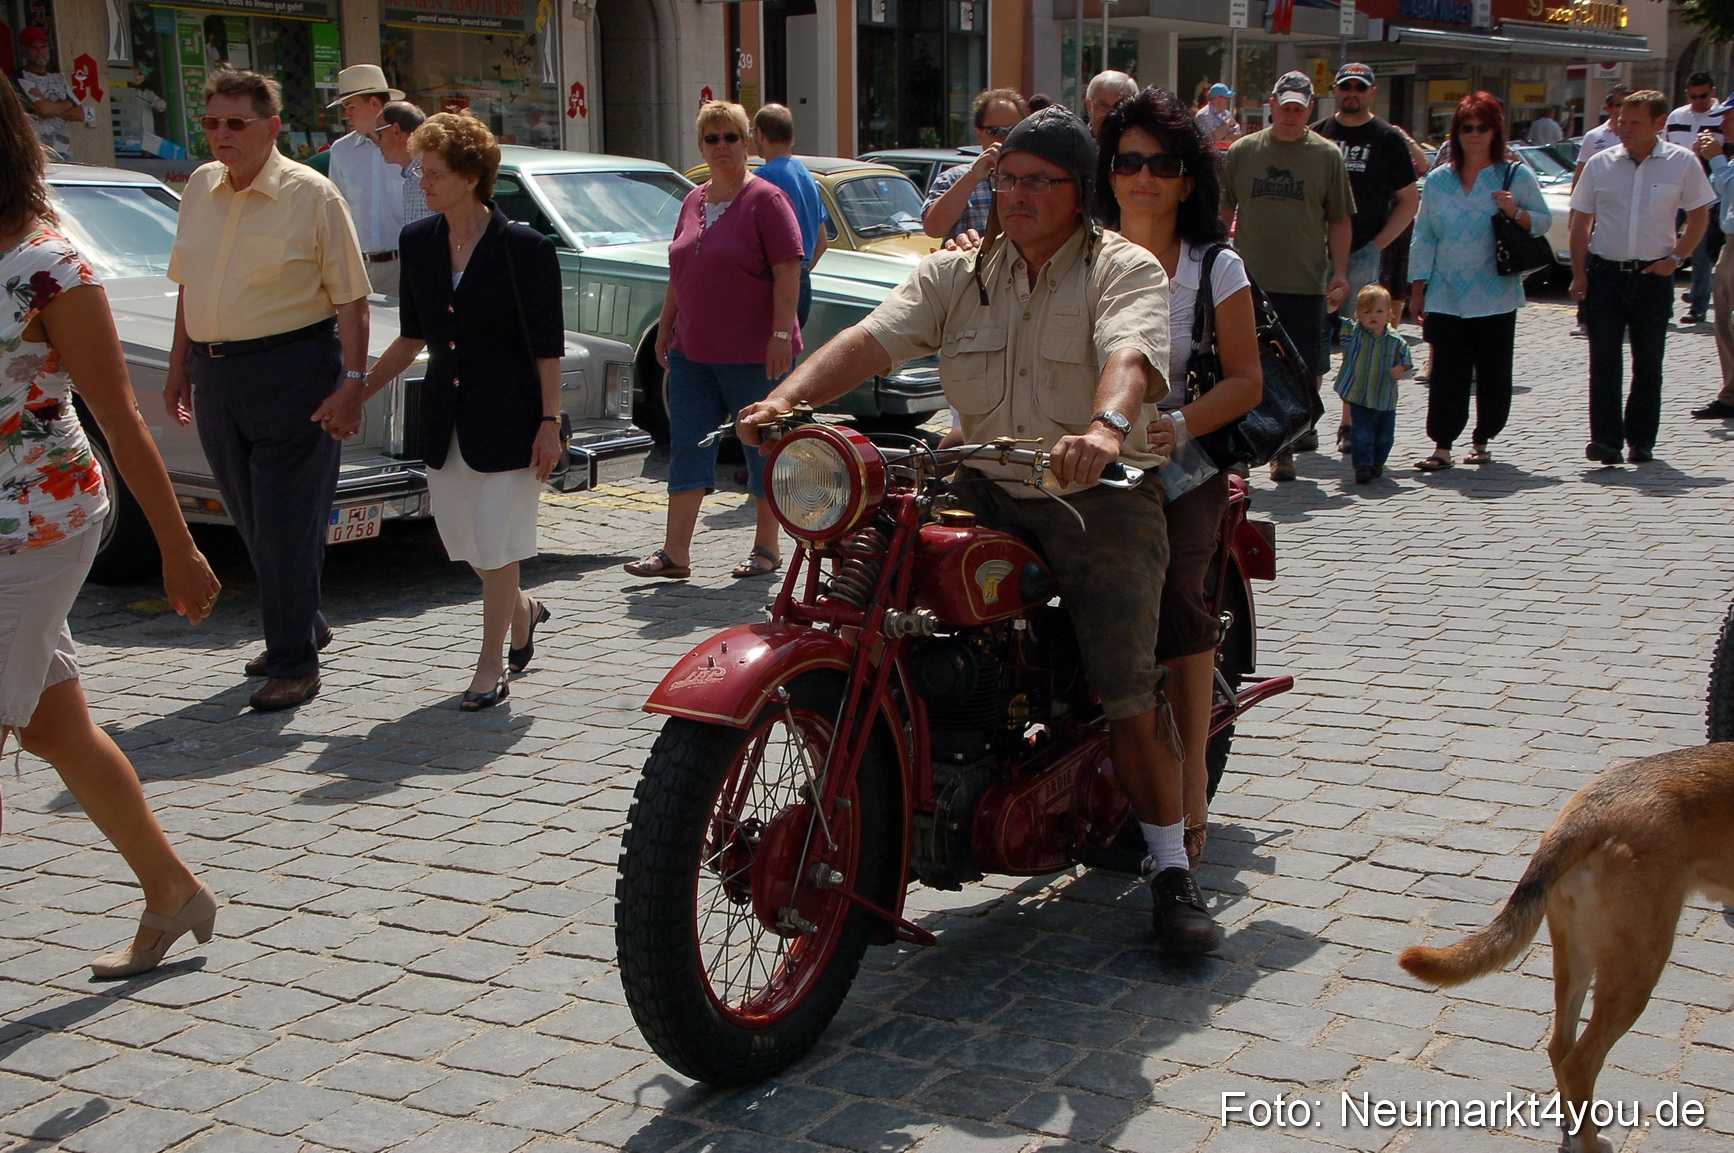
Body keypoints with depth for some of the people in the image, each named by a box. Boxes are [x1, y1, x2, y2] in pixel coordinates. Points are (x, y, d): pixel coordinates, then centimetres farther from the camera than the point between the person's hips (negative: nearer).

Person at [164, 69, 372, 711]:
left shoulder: (311, 195, -8)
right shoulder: (200, 187, 9)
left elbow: (350, 298, -9)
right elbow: (188, 284, 18)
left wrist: (352, 382, -16)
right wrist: (179, 365, 16)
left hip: (293, 368, -6)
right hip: (214, 371, 6)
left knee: (287, 520, -4)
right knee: (252, 519, 14)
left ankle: (294, 663, 5)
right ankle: (304, 627, 32)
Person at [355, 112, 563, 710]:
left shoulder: (524, 247, -12)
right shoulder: (418, 241, 4)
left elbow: (547, 346, -9)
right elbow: (413, 337, 13)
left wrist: (550, 421, -12)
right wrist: (360, 391, 12)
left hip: (507, 416, -6)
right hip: (444, 414, 6)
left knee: (495, 546, -1)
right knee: (461, 538, 13)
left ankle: (490, 670, 13)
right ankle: (524, 610, 41)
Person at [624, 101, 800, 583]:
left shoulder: (765, 199, -7)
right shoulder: (693, 202, 13)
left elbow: (788, 273, -13)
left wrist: (781, 333, -20)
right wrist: (665, 327, 16)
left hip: (753, 354, -7)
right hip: (692, 351, 7)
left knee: (763, 447, 4)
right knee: (687, 448, 3)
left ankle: (767, 548, 15)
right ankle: (675, 553, 4)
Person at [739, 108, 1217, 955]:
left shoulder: (1124, 270, -3)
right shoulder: (956, 273, 11)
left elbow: (1130, 356, -25)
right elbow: (871, 338, -5)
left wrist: (1106, 427, -48)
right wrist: (789, 395, -23)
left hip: (1103, 496, -4)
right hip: (985, 494, 4)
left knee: (1130, 695, -13)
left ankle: (1171, 871, 6)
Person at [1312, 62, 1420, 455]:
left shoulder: (1389, 139, 5)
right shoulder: (1316, 135, 11)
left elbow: (1409, 201, 6)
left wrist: (1378, 244, -4)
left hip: (1364, 256, -2)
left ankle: (1351, 425, 5)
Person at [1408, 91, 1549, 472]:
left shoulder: (1516, 175, 3)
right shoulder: (1438, 180, 10)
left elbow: (1544, 222, 4)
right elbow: (1423, 238, 11)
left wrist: (1516, 212, -17)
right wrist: (1417, 290, 6)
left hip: (1495, 297, -1)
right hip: (1445, 297, 1)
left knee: (1493, 374, 4)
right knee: (1447, 374, -3)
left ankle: (1481, 441, 16)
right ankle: (1442, 447, -1)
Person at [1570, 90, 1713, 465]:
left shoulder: (1683, 163, -1)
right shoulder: (1601, 164, 2)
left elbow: (1698, 217, 6)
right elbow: (1580, 222, 6)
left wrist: (1675, 257, -7)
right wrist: (1579, 274, -1)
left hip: (1653, 276, 0)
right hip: (1604, 274, 0)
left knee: (1648, 363, 6)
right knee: (1603, 359, -6)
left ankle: (1642, 440, 16)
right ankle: (1605, 440, -6)